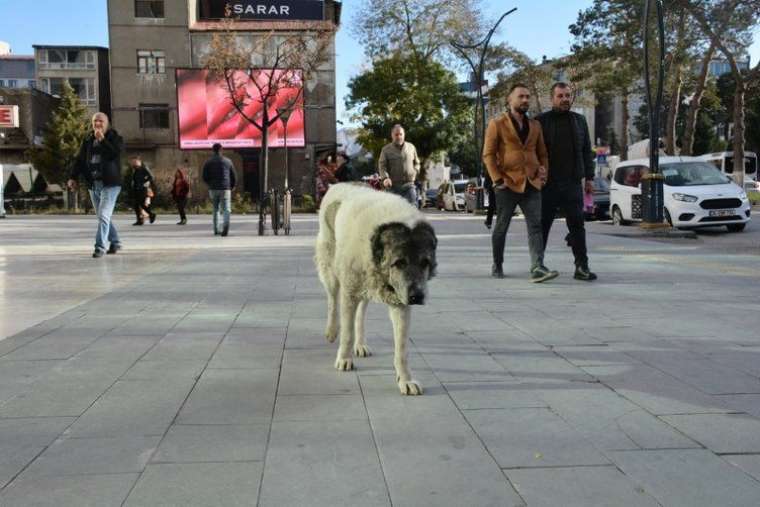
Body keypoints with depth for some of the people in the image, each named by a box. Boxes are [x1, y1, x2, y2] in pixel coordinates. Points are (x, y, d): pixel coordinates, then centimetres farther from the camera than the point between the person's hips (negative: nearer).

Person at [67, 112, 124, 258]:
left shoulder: (114, 137, -2)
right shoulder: (88, 140, 11)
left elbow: (116, 152, -20)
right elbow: (80, 159, 11)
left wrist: (102, 139, -20)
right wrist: (73, 177, 4)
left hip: (110, 183, -6)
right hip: (93, 184, 6)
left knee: (103, 216, -14)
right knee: (103, 216, 13)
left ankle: (100, 246, -12)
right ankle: (115, 242, 28)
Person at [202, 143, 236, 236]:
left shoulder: (208, 162, 3)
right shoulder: (228, 161, 4)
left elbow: (205, 177, 1)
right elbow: (233, 176, 6)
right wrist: (231, 187, 22)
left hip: (213, 189, 1)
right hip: (225, 189, -1)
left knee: (216, 209, 15)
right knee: (226, 209, -5)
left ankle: (216, 230, 16)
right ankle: (226, 224, -33)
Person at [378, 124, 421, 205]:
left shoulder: (411, 147, 12)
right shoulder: (386, 149, 4)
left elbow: (416, 163, 23)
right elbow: (382, 166, -4)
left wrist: (415, 173, 4)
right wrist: (385, 178, -21)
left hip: (409, 184, 1)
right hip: (394, 186, -1)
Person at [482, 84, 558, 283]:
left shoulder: (535, 125, 16)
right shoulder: (497, 124, 2)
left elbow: (542, 153, 23)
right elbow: (488, 154, -3)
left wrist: (543, 171, 6)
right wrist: (497, 180, -11)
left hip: (531, 184, 4)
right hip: (508, 184, -3)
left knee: (536, 225, -10)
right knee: (501, 227, 7)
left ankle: (537, 268, -17)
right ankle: (497, 265, 22)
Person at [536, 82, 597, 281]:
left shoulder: (580, 121, 13)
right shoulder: (541, 121, 1)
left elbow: (587, 151, 15)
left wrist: (589, 178, 9)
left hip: (573, 183, 3)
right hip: (547, 184, -3)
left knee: (577, 225, -2)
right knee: (542, 225, 4)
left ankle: (582, 266, -1)